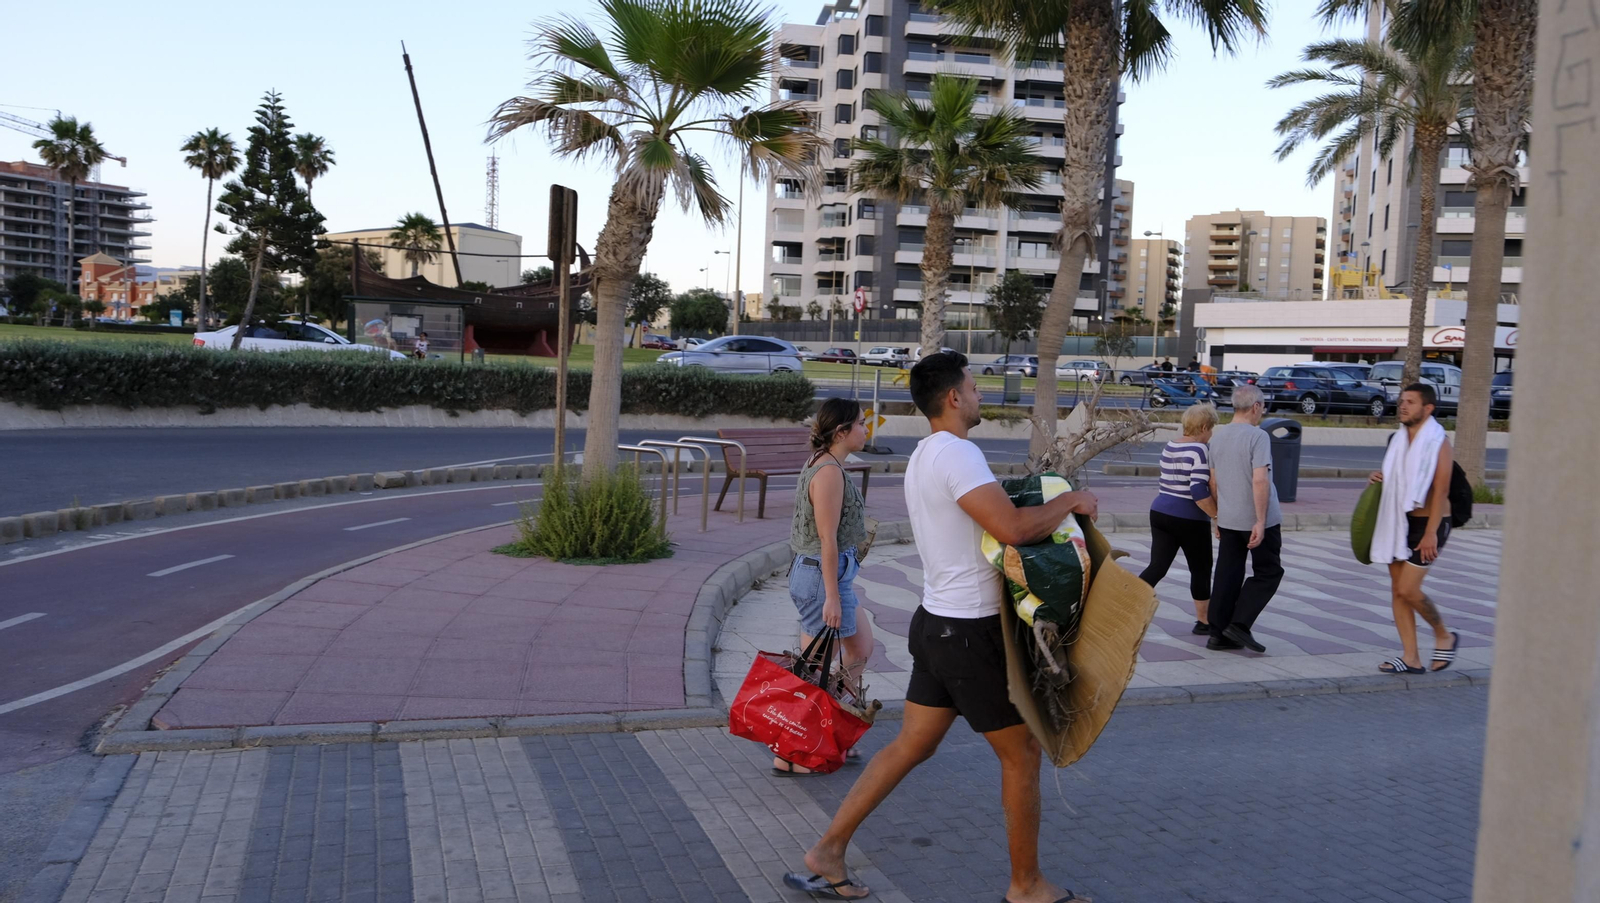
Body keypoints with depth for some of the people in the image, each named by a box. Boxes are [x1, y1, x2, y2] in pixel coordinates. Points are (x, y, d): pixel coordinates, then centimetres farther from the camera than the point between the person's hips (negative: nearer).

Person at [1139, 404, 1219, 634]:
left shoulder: (1169, 447, 9)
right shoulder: (1199, 450, -15)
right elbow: (1199, 492, -22)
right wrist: (1218, 515, -13)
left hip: (1160, 512, 7)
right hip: (1189, 520, -7)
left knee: (1157, 567, 5)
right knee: (1201, 570, 11)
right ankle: (1204, 621, 22)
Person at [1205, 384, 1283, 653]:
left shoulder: (1218, 435, 8)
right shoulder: (1258, 436, -14)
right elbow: (1260, 480, -22)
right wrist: (1261, 522, -20)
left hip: (1228, 519, 6)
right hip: (1256, 519, -6)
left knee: (1227, 575, 9)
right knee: (1268, 572, 8)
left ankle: (1218, 633, 10)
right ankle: (1240, 624, -1)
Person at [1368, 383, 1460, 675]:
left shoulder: (1438, 443, -11)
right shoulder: (1399, 440, 11)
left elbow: (1441, 490, -17)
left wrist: (1431, 533, -22)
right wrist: (1380, 478, 1)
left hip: (1427, 524, -7)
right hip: (1397, 522, 7)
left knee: (1408, 589, -12)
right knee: (1397, 590, 4)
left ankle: (1444, 636, 14)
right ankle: (1410, 657, 10)